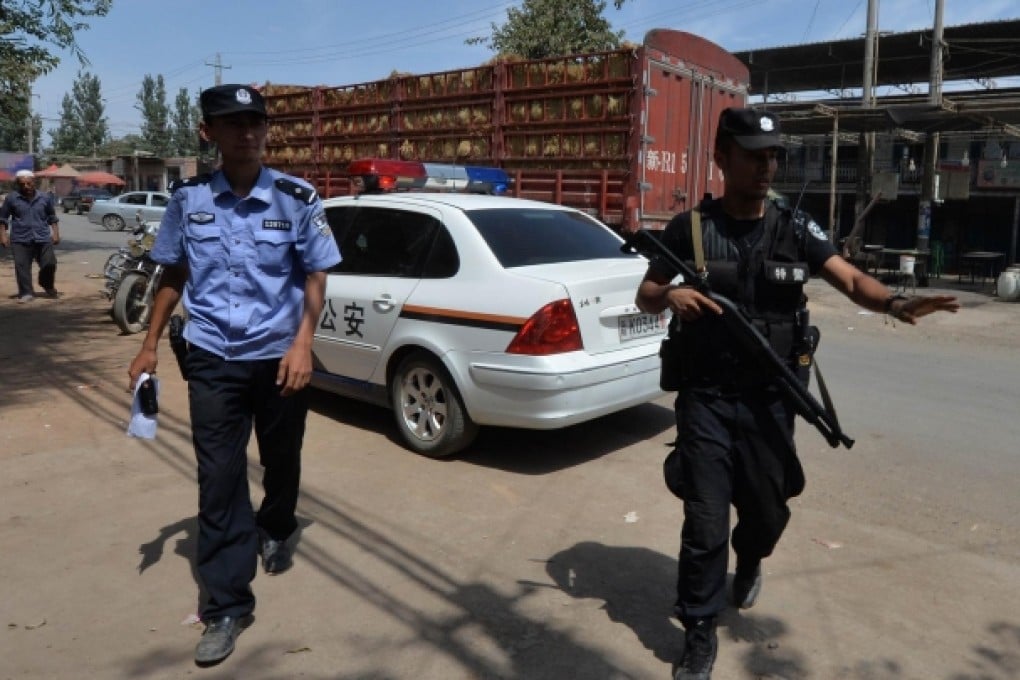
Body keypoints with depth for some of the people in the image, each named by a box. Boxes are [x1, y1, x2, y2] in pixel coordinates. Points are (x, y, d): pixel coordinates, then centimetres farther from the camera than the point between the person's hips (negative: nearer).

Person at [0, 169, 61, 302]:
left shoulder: (44, 198, 7)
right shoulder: (11, 198, 2)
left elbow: (52, 217, 17)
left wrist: (56, 233, 9)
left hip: (43, 239, 1)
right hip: (20, 240, -1)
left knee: (49, 264, -1)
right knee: (22, 267, -5)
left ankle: (48, 286, 26)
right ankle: (26, 293, 4)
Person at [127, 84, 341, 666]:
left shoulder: (297, 198, -7)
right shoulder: (188, 198, -2)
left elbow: (315, 277, -3)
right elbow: (174, 275, 9)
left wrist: (303, 344, -13)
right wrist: (151, 344, 10)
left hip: (280, 356, 0)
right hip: (212, 361, 1)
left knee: (282, 461, 16)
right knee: (219, 478, 0)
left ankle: (274, 533, 48)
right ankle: (227, 607, 10)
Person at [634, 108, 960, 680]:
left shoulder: (795, 229, 2)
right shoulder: (690, 228, -2)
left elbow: (851, 280, -7)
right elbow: (645, 295, 5)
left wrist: (896, 304, -28)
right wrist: (671, 295, -18)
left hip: (769, 402, 2)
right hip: (706, 400, -2)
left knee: (767, 512, 16)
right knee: (704, 524, 0)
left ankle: (749, 563, 52)